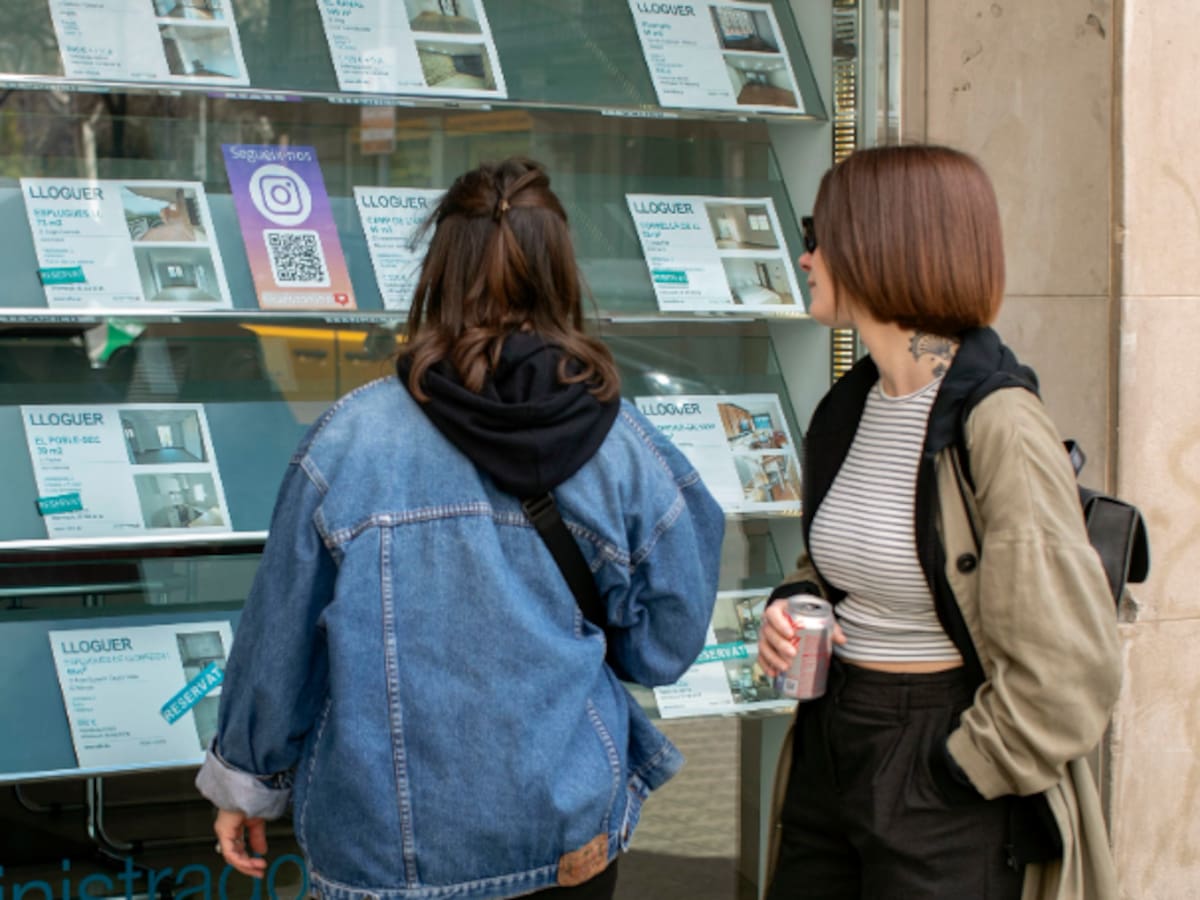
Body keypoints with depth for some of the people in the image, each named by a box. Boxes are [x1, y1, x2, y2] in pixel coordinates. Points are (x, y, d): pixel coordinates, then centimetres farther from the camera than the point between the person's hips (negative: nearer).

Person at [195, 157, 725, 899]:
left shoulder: (351, 438, -13)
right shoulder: (622, 446, -9)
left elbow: (280, 636, -4)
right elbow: (663, 648, -1)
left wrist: (245, 781, 9)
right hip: (567, 834, 1)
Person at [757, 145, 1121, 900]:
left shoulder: (994, 422, -19)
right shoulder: (852, 404, 5)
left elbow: (1069, 665, -21)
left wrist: (960, 776, -13)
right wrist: (793, 607, 2)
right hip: (830, 746, 7)